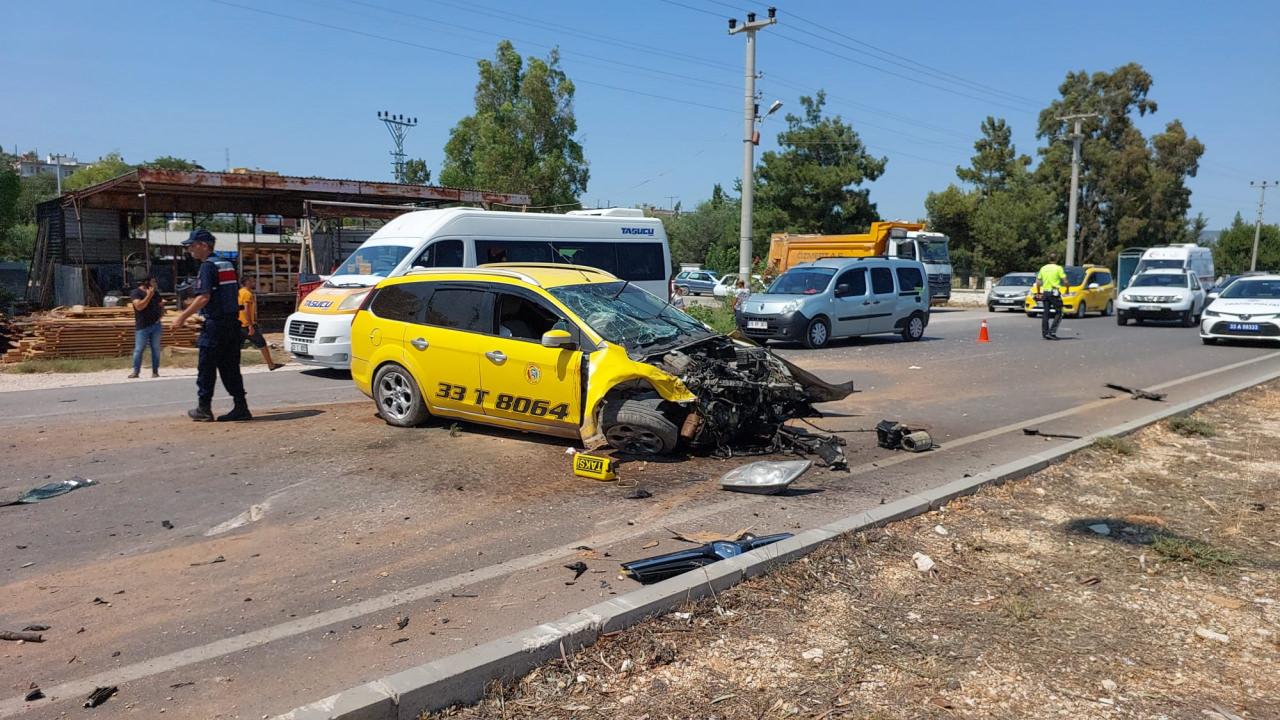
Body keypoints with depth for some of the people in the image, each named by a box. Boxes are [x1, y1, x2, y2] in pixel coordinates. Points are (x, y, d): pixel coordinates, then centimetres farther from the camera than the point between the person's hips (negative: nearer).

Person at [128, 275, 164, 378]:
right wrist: (148, 296, -19)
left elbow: (160, 306, 22)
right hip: (142, 327, -4)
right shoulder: (136, 293, -6)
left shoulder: (155, 292, 11)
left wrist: (161, 314, 3)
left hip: (156, 325, 4)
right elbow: (139, 306, -20)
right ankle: (136, 371, 4)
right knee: (138, 349, -3)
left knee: (156, 349, 4)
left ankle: (155, 371, 9)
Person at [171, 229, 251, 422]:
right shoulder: (227, 265, 15)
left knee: (206, 368, 2)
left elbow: (204, 297, -21)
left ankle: (204, 409, 8)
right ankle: (241, 408, 6)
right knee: (230, 368, 9)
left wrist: (183, 316, -17)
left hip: (215, 324, -8)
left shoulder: (207, 266, -11)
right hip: (233, 322, 8)